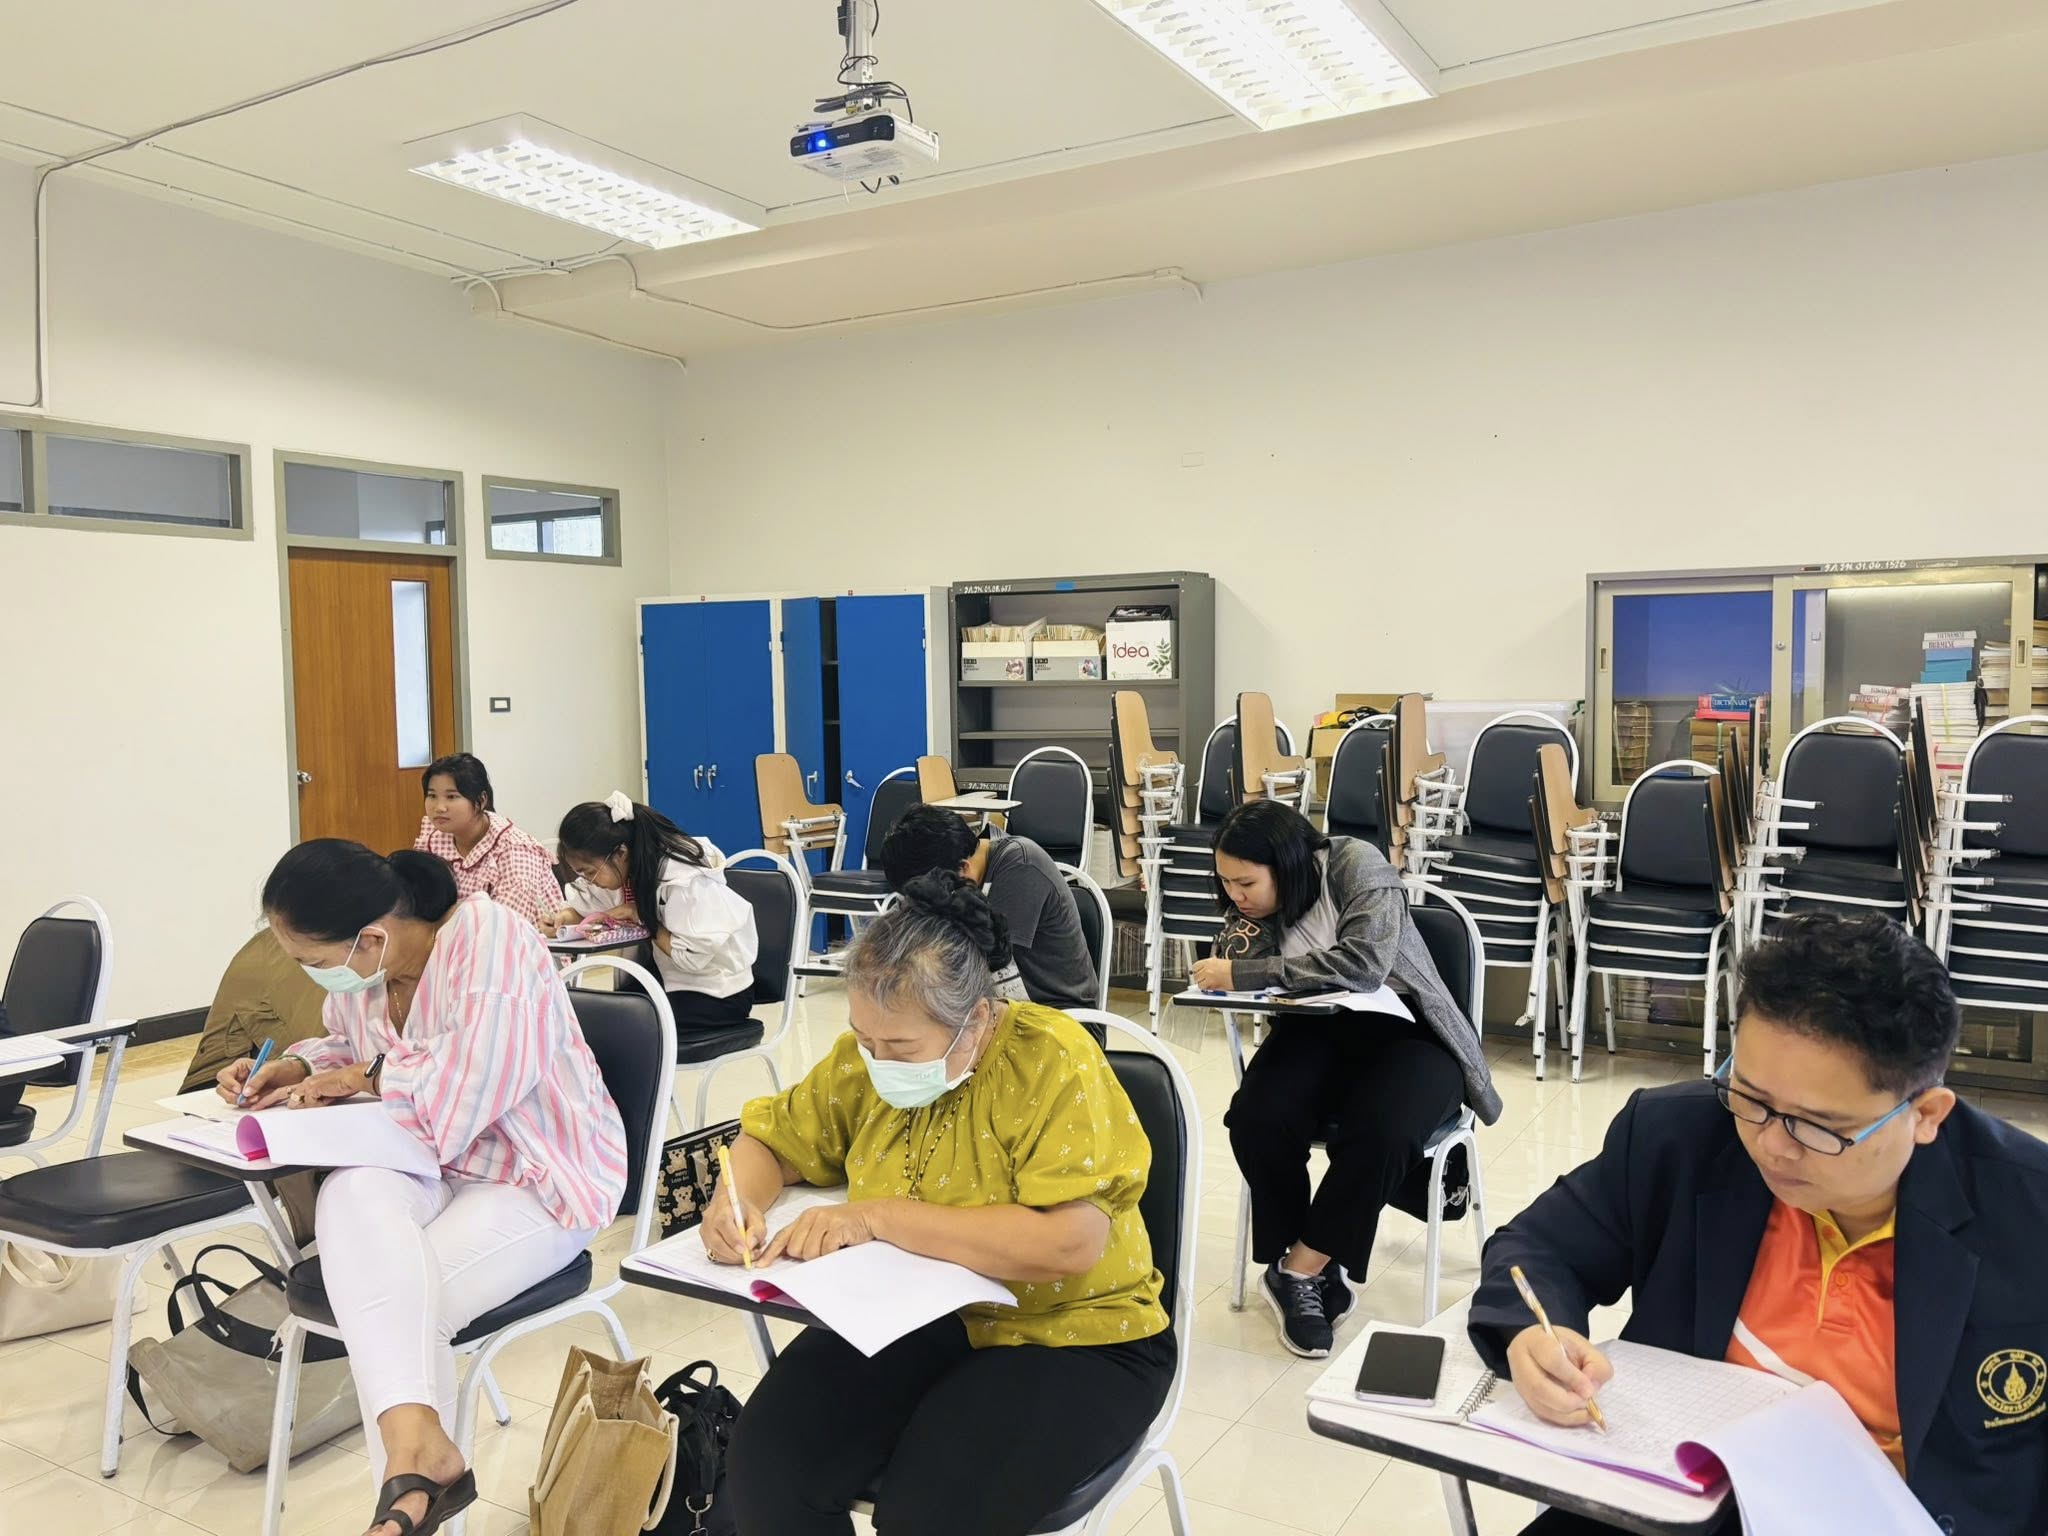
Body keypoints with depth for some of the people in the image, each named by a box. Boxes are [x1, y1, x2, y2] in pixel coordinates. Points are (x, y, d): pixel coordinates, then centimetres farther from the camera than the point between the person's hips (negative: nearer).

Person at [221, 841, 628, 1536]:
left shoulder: (489, 944, -26)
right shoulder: (359, 959, -2)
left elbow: (462, 1100, -29)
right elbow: (347, 1046, 21)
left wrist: (365, 1080, -13)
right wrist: (295, 1067, 0)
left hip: (537, 1178, -6)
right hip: (429, 1168, 6)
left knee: (395, 1298, -26)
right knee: (352, 1196, -29)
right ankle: (416, 1447, -40)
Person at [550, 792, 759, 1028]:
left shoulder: (684, 879, -29)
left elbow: (693, 956, -28)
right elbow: (584, 903, 6)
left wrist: (640, 916, -21)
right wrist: (562, 918, -17)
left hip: (717, 993, -7)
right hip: (674, 980, 7)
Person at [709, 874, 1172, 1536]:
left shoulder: (1054, 1062, -20)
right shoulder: (865, 1057, -3)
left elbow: (1071, 1242, -30)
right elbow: (771, 1141, 10)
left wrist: (879, 1217, -28)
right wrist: (737, 1197, -14)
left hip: (1069, 1339, -5)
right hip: (910, 1316, 5)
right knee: (767, 1462, -18)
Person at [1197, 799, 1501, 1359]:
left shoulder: (1358, 866, -15)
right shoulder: (1249, 905, 1)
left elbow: (1363, 963, -29)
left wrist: (1246, 975, -28)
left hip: (1404, 1032, -4)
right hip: (1319, 1030, 4)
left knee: (1380, 1130, -34)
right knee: (1256, 1119, -27)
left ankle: (1297, 1271, -15)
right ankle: (1317, 1270, -8)